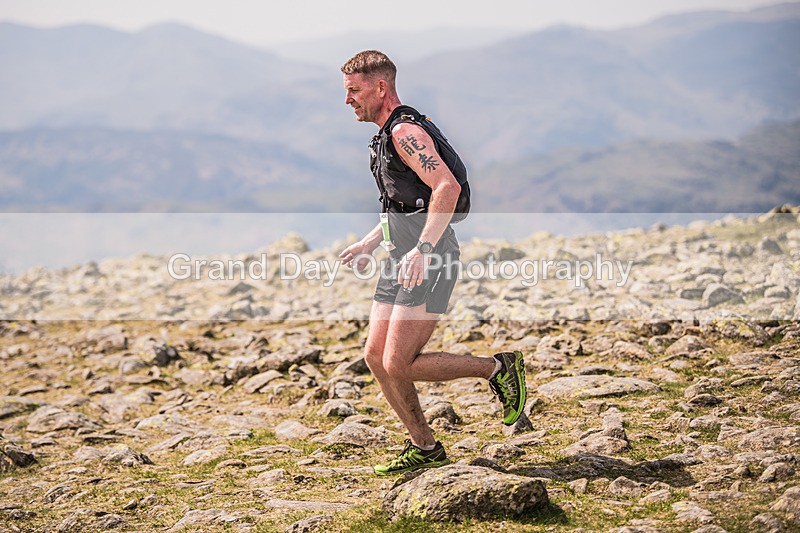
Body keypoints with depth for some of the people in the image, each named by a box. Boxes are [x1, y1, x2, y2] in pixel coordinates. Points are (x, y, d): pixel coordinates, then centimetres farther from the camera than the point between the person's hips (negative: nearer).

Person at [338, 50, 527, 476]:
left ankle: (498, 368, 3)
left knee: (399, 365, -12)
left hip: (427, 262, -10)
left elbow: (447, 188, -25)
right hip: (403, 258, 10)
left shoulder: (404, 131, -13)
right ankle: (425, 448, 17)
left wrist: (421, 250, -31)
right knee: (376, 357, 7)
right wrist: (370, 243, 27)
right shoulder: (385, 135, 19)